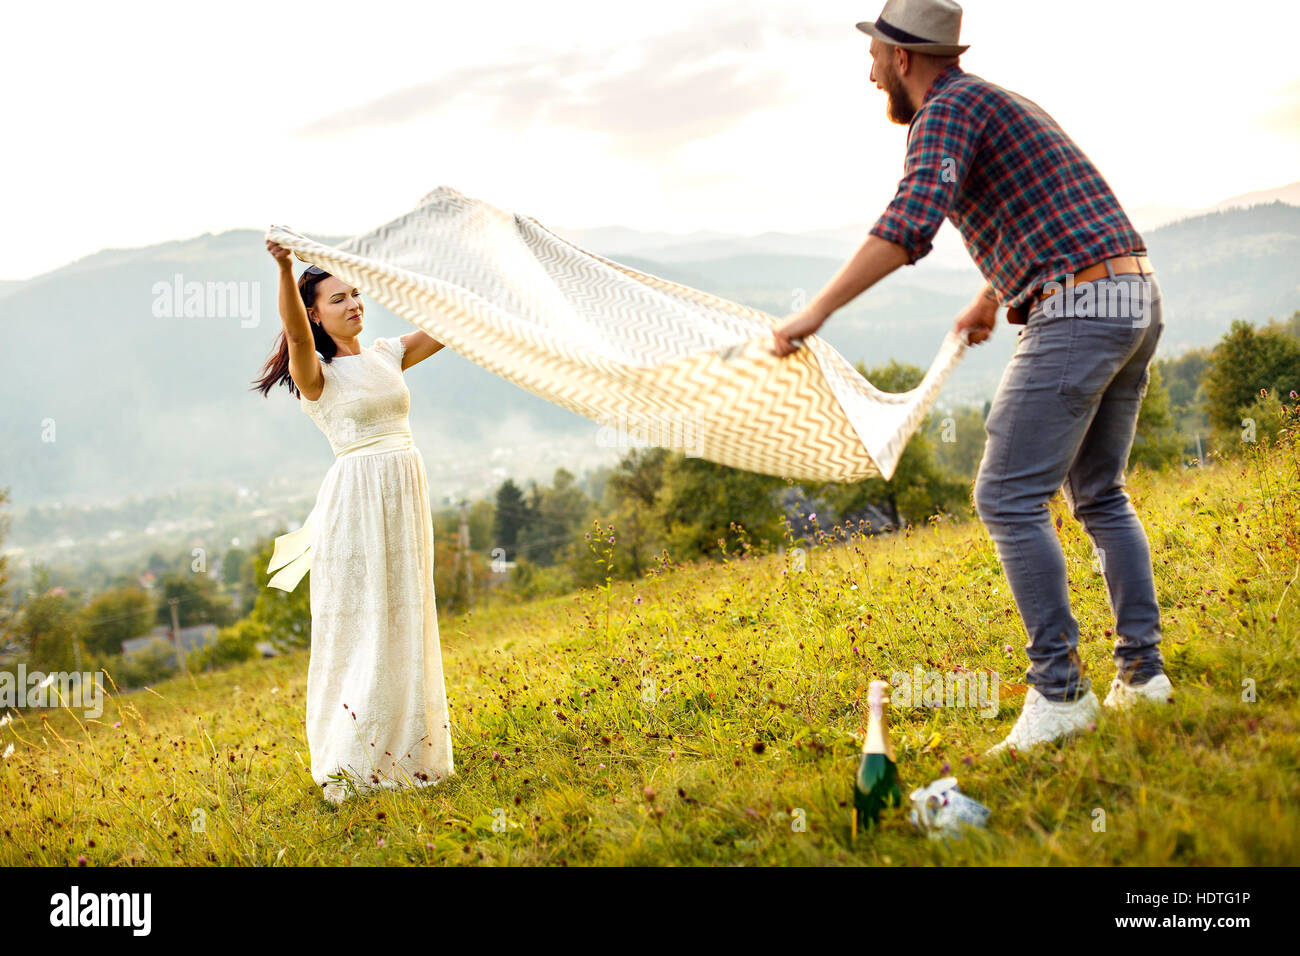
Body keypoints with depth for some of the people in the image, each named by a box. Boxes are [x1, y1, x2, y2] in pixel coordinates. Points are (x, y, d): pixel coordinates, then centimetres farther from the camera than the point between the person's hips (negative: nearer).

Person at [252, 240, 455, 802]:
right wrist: (285, 268, -42)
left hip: (405, 500, 6)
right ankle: (346, 766, 1)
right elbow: (295, 332, -25)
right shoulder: (315, 374, -4)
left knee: (407, 626, 9)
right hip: (356, 501, -6)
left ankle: (405, 752, 18)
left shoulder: (387, 356, 13)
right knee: (357, 629, -5)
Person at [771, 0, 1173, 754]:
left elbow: (912, 222, -23)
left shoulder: (949, 106, -4)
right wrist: (988, 302, 56)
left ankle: (1060, 689, -7)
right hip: (1137, 302, 10)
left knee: (1009, 497, -7)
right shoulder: (1003, 104, 26)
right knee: (1100, 495, 17)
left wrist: (817, 311, -24)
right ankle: (1142, 670, 15)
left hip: (1076, 311, -10)